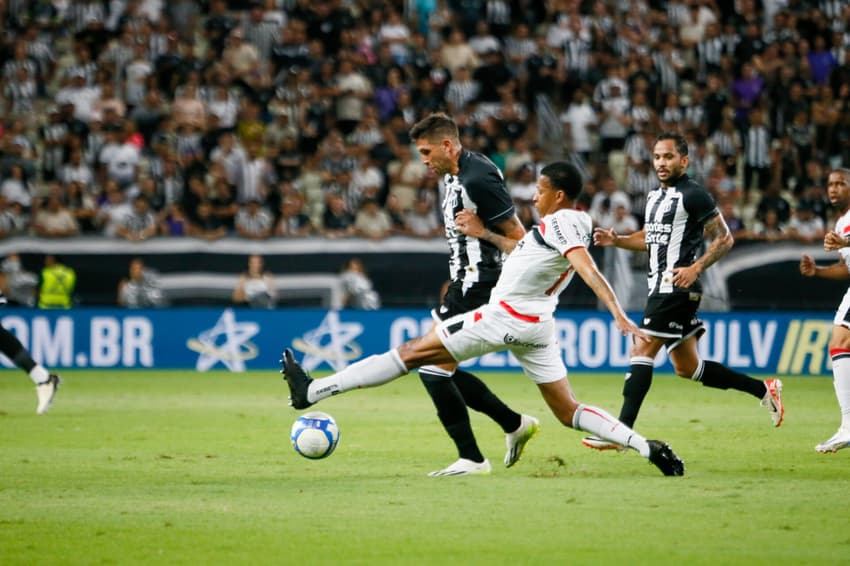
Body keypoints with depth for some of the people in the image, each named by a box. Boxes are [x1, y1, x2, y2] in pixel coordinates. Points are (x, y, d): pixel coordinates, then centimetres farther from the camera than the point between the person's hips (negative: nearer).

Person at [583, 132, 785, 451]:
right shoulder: (655, 196, 18)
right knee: (687, 368, 12)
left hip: (677, 288, -10)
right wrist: (616, 240, 12)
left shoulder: (693, 195, -9)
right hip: (661, 289, 10)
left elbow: (724, 239, -11)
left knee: (641, 352, -14)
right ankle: (763, 390, 22)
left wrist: (696, 268, -24)